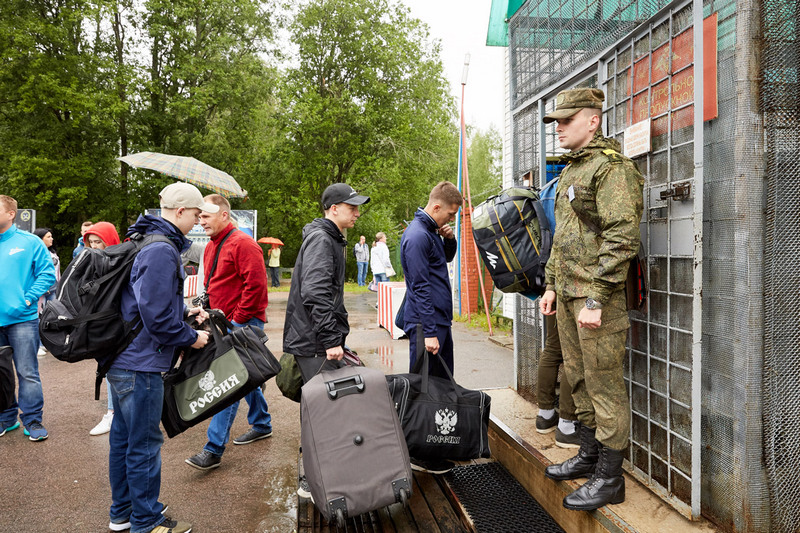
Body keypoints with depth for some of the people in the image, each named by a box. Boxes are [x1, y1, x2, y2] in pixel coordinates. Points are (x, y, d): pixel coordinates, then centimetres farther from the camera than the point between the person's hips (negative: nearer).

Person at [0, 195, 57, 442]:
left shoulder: (30, 242, -2)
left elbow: (48, 274, -4)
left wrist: (28, 298, -12)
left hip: (22, 319, -4)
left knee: (27, 372, 0)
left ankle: (32, 421, 10)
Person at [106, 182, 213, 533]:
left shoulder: (147, 244, 12)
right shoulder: (162, 252, -21)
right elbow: (157, 317, -24)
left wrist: (184, 313, 14)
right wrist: (190, 338, -10)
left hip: (121, 358, 11)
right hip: (140, 363, -11)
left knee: (123, 436, 19)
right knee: (144, 442, 2)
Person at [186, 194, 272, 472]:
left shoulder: (243, 244, -15)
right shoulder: (211, 247, 15)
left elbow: (256, 286, -20)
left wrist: (238, 319, -17)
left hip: (244, 323, -9)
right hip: (224, 323, 10)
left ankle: (214, 449, -8)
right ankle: (262, 425, 34)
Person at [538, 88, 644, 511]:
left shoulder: (611, 167, -12)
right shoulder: (571, 171, 18)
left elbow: (621, 238, -20)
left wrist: (596, 299, -23)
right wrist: (551, 284, 19)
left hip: (597, 297, -9)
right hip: (568, 294, 9)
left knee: (604, 384, -2)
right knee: (579, 379, 17)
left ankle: (609, 478, 10)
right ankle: (589, 455, 32)